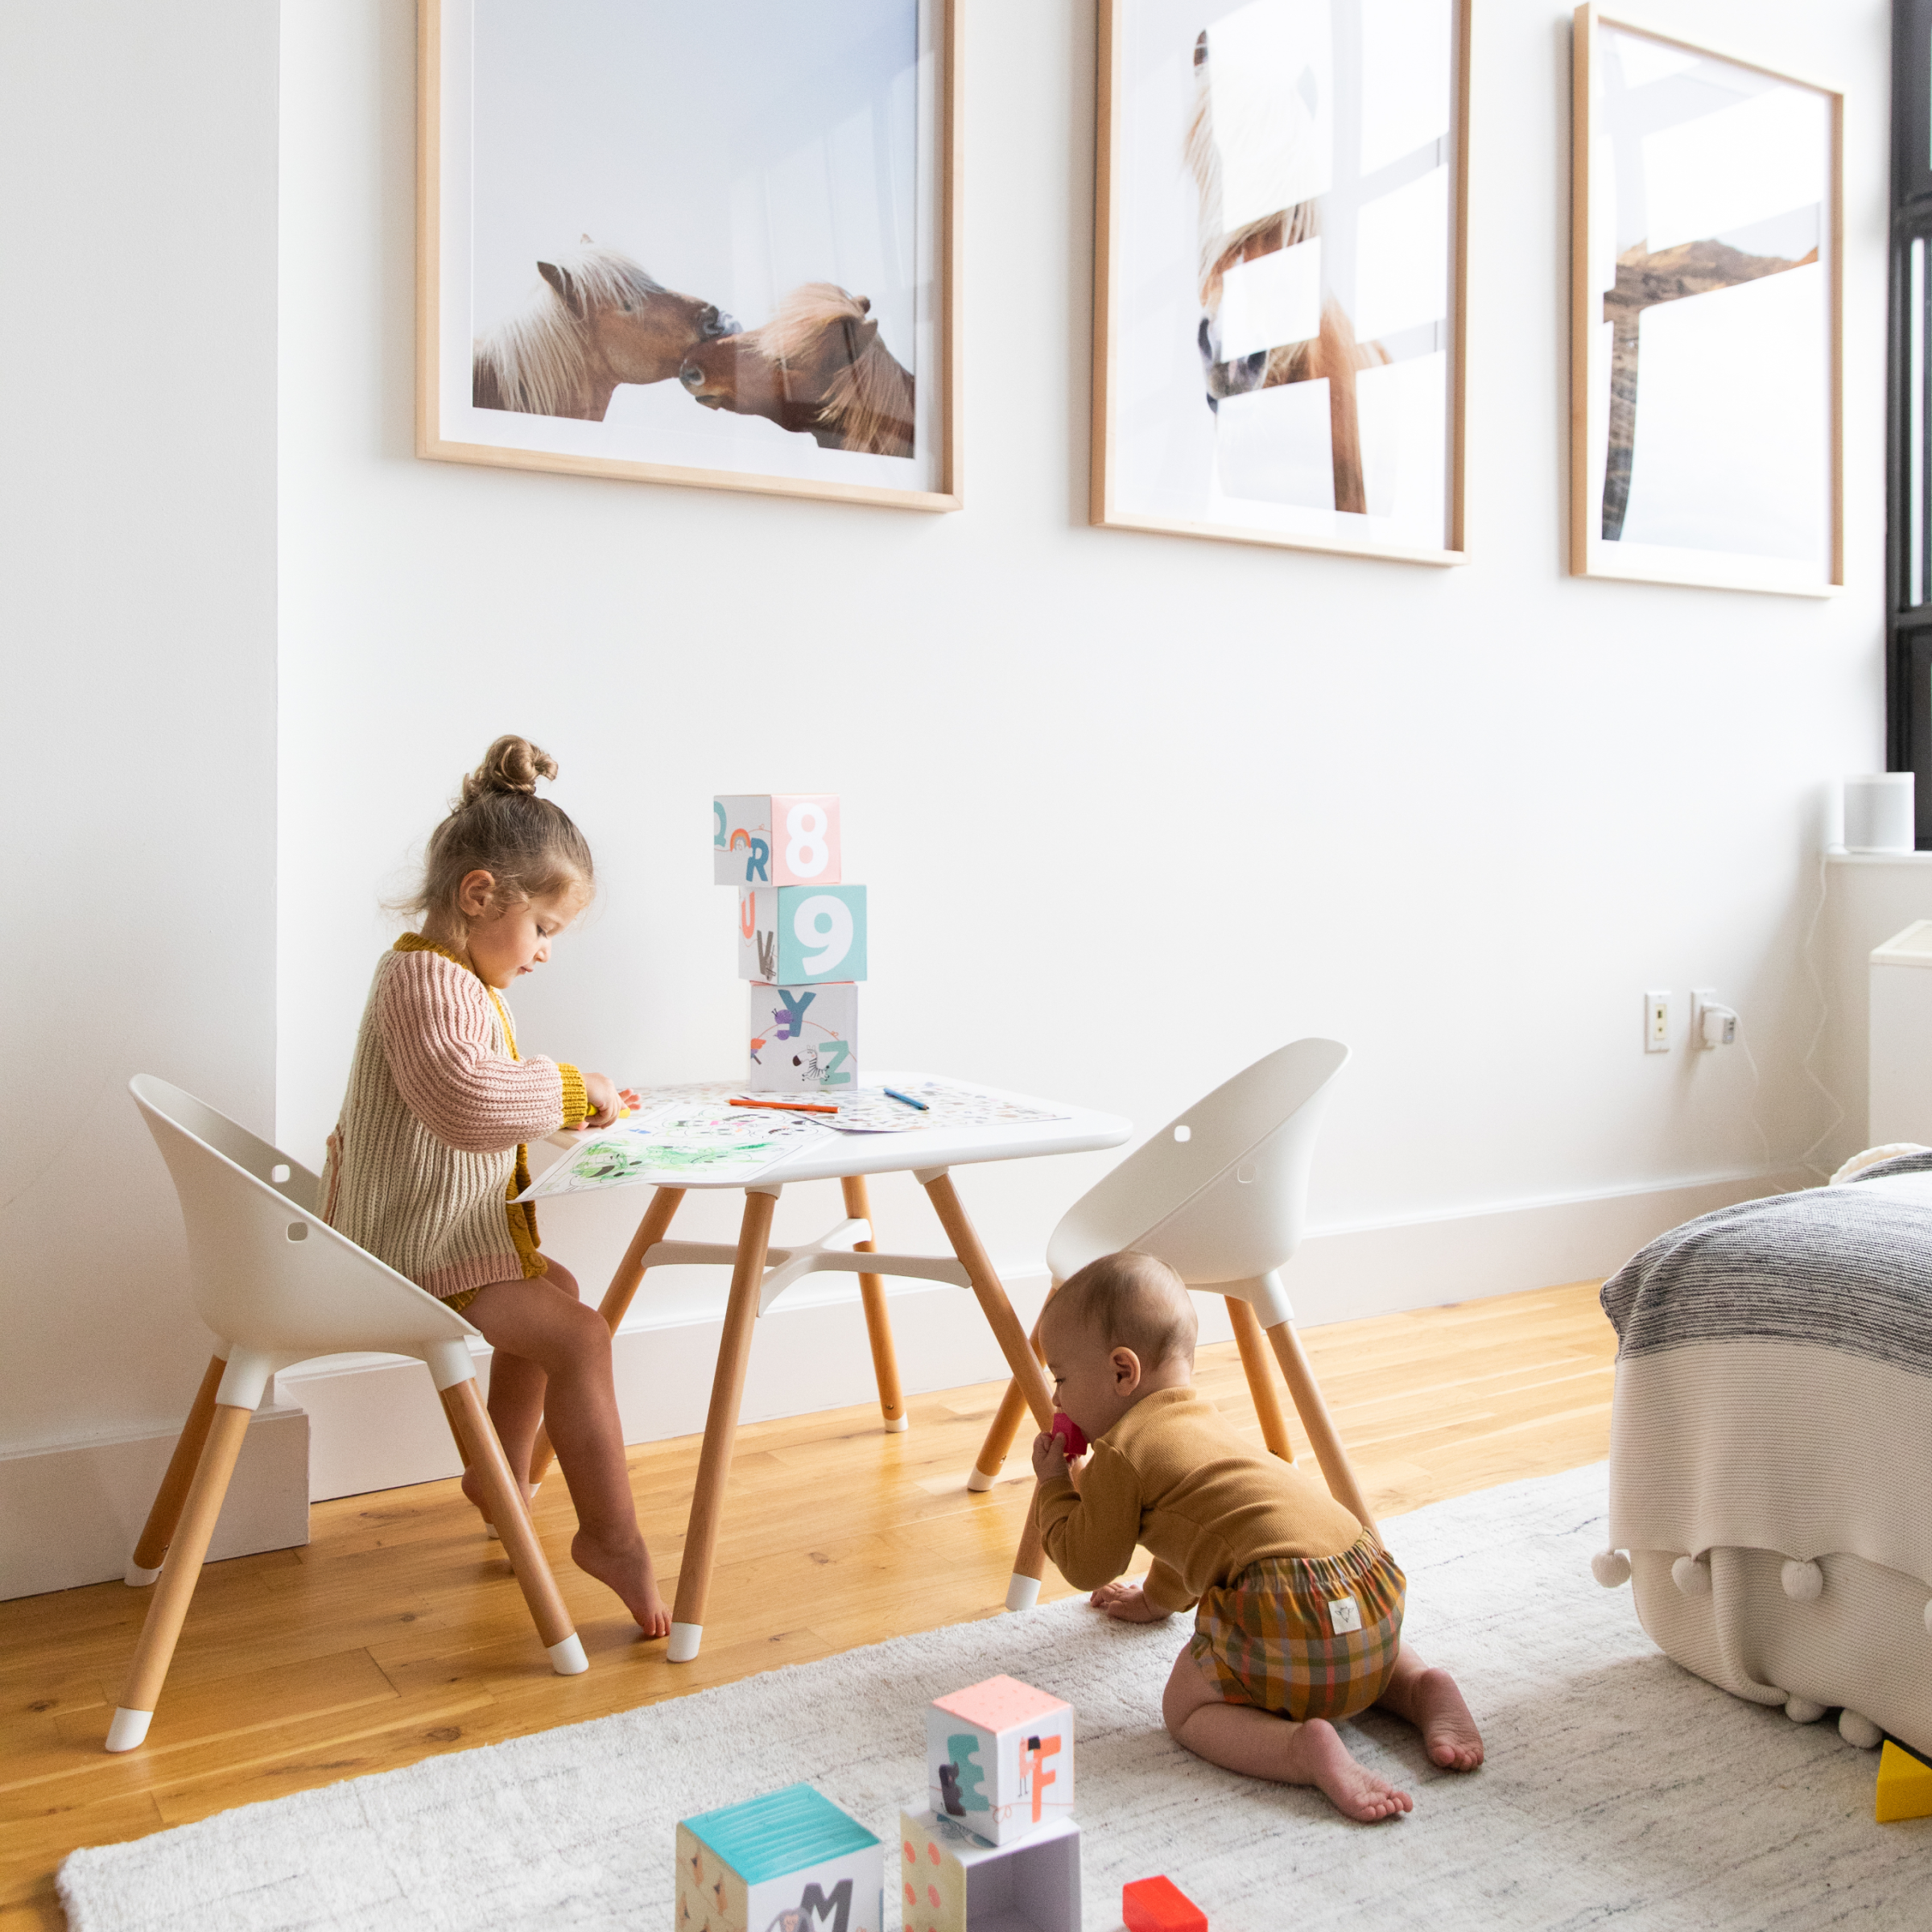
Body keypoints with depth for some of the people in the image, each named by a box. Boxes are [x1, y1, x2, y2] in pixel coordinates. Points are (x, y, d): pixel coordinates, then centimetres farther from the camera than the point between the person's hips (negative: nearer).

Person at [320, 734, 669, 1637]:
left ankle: (499, 1473, 37)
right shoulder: (423, 977, -20)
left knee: (554, 1290, 29)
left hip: (448, 1233, 11)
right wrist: (569, 1088, -24)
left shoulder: (462, 977, 15)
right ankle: (611, 1536, -9)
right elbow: (464, 1097, -35)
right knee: (577, 1335, -18)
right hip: (416, 1248, -11)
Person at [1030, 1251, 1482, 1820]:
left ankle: (1304, 1747, -18)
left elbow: (1087, 1567, 10)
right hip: (1374, 1587, 9)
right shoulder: (1204, 1420, 28)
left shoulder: (1119, 1452, 0)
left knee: (1187, 1705, 7)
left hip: (1287, 1606, -9)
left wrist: (1053, 1486, 24)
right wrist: (1156, 1599, 61)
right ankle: (1424, 1688, 9)